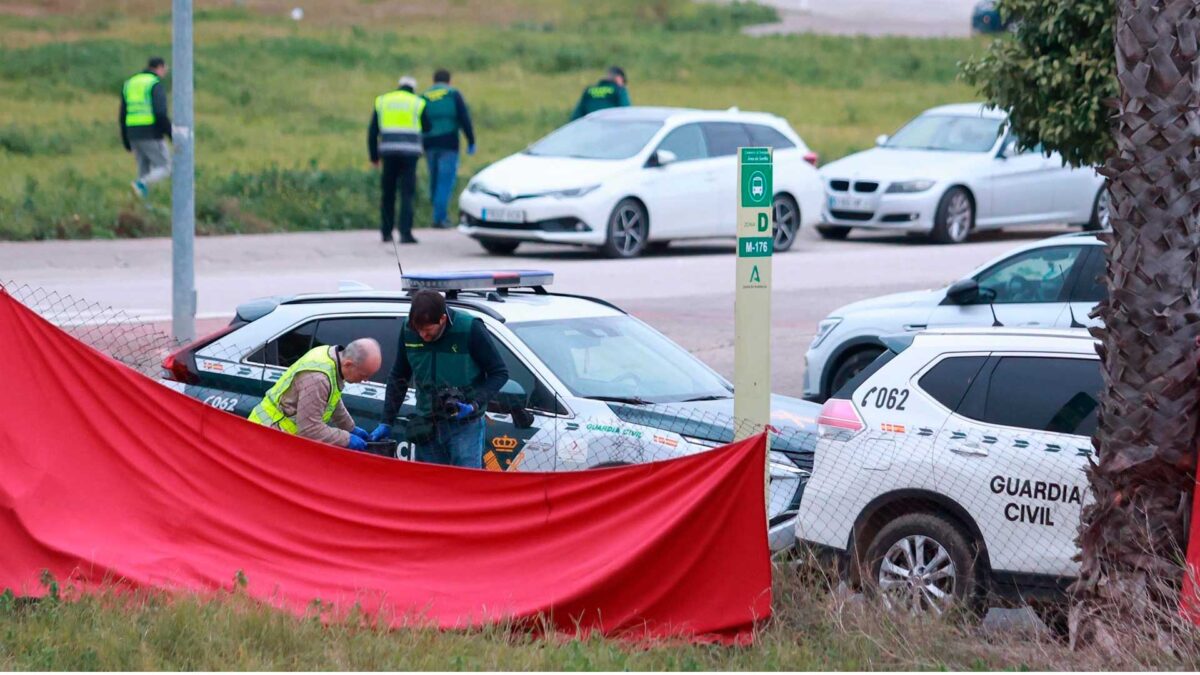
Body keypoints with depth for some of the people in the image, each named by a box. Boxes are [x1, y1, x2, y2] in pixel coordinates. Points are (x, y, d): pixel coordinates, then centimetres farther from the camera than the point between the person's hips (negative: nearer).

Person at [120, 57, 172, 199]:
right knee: (164, 169, 2)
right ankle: (140, 185, -23)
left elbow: (123, 117, 14)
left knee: (145, 171, 15)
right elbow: (160, 114, -20)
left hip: (134, 134, 6)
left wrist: (126, 143, 19)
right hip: (151, 135, -6)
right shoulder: (156, 85, -8)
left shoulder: (130, 84, 14)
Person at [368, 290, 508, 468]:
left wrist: (475, 405, -19)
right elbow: (398, 378, 11)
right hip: (427, 427, 4)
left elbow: (500, 373, -7)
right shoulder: (408, 330, -2)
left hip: (464, 426, -4)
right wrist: (386, 423, 8)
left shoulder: (470, 329, -15)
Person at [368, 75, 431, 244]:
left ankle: (386, 232, 16)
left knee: (388, 194, 13)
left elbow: (372, 132, 9)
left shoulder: (382, 101, 12)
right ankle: (405, 233, -11)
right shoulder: (418, 103, 5)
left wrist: (374, 156, 13)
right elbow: (427, 128, 12)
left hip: (388, 153, 2)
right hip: (410, 152, -2)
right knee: (407, 194, -3)